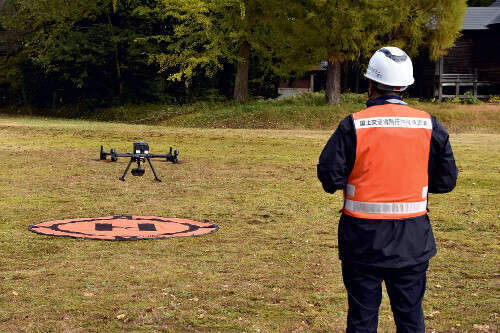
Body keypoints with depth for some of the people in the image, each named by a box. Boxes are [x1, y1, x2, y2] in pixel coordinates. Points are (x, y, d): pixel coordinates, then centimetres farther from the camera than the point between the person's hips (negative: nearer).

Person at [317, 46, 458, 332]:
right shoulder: (429, 125, -3)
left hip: (364, 239, -2)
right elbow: (447, 180, 3)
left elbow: (330, 178, -11)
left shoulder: (354, 125, -11)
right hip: (413, 241, 2)